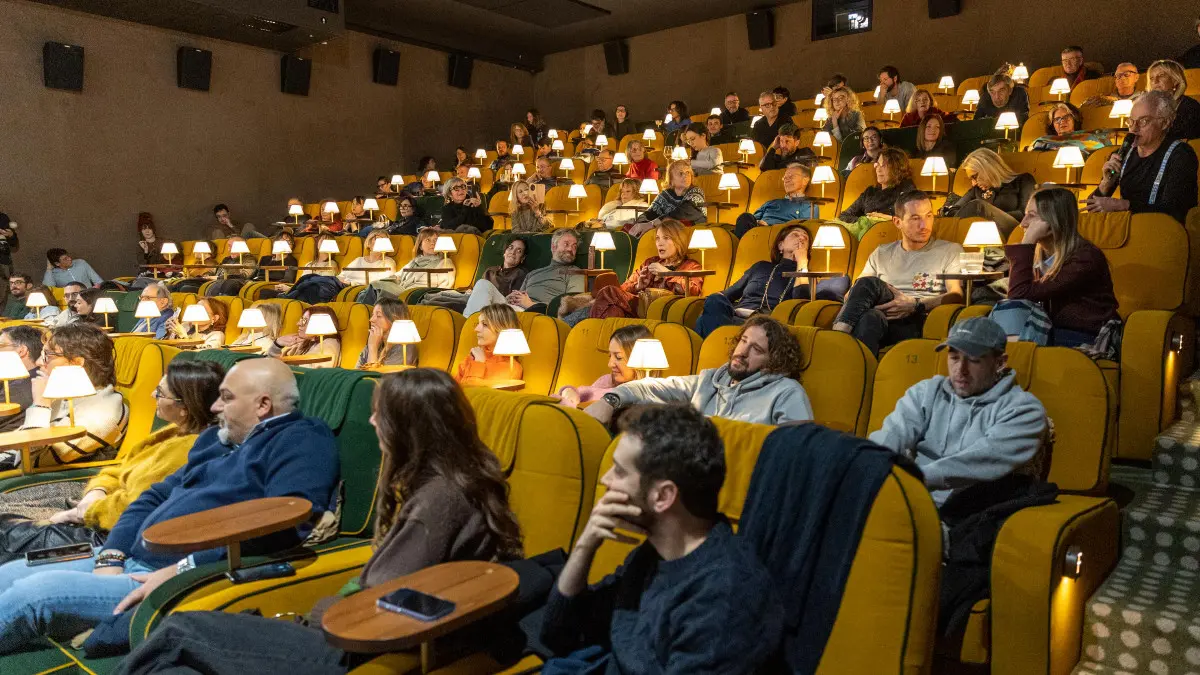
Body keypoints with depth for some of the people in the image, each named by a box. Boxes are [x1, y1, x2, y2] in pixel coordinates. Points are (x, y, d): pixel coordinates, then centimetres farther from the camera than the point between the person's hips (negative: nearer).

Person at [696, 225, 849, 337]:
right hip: (735, 318, 3)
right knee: (715, 302, -35)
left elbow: (801, 299, -1)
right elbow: (730, 293, 30)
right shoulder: (761, 266, 33)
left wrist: (802, 261, 12)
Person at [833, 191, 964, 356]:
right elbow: (850, 294, 21)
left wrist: (916, 305, -15)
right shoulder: (881, 254, 26)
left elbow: (957, 296, 2)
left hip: (919, 321, -3)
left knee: (869, 283, -33)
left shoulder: (950, 251, 17)